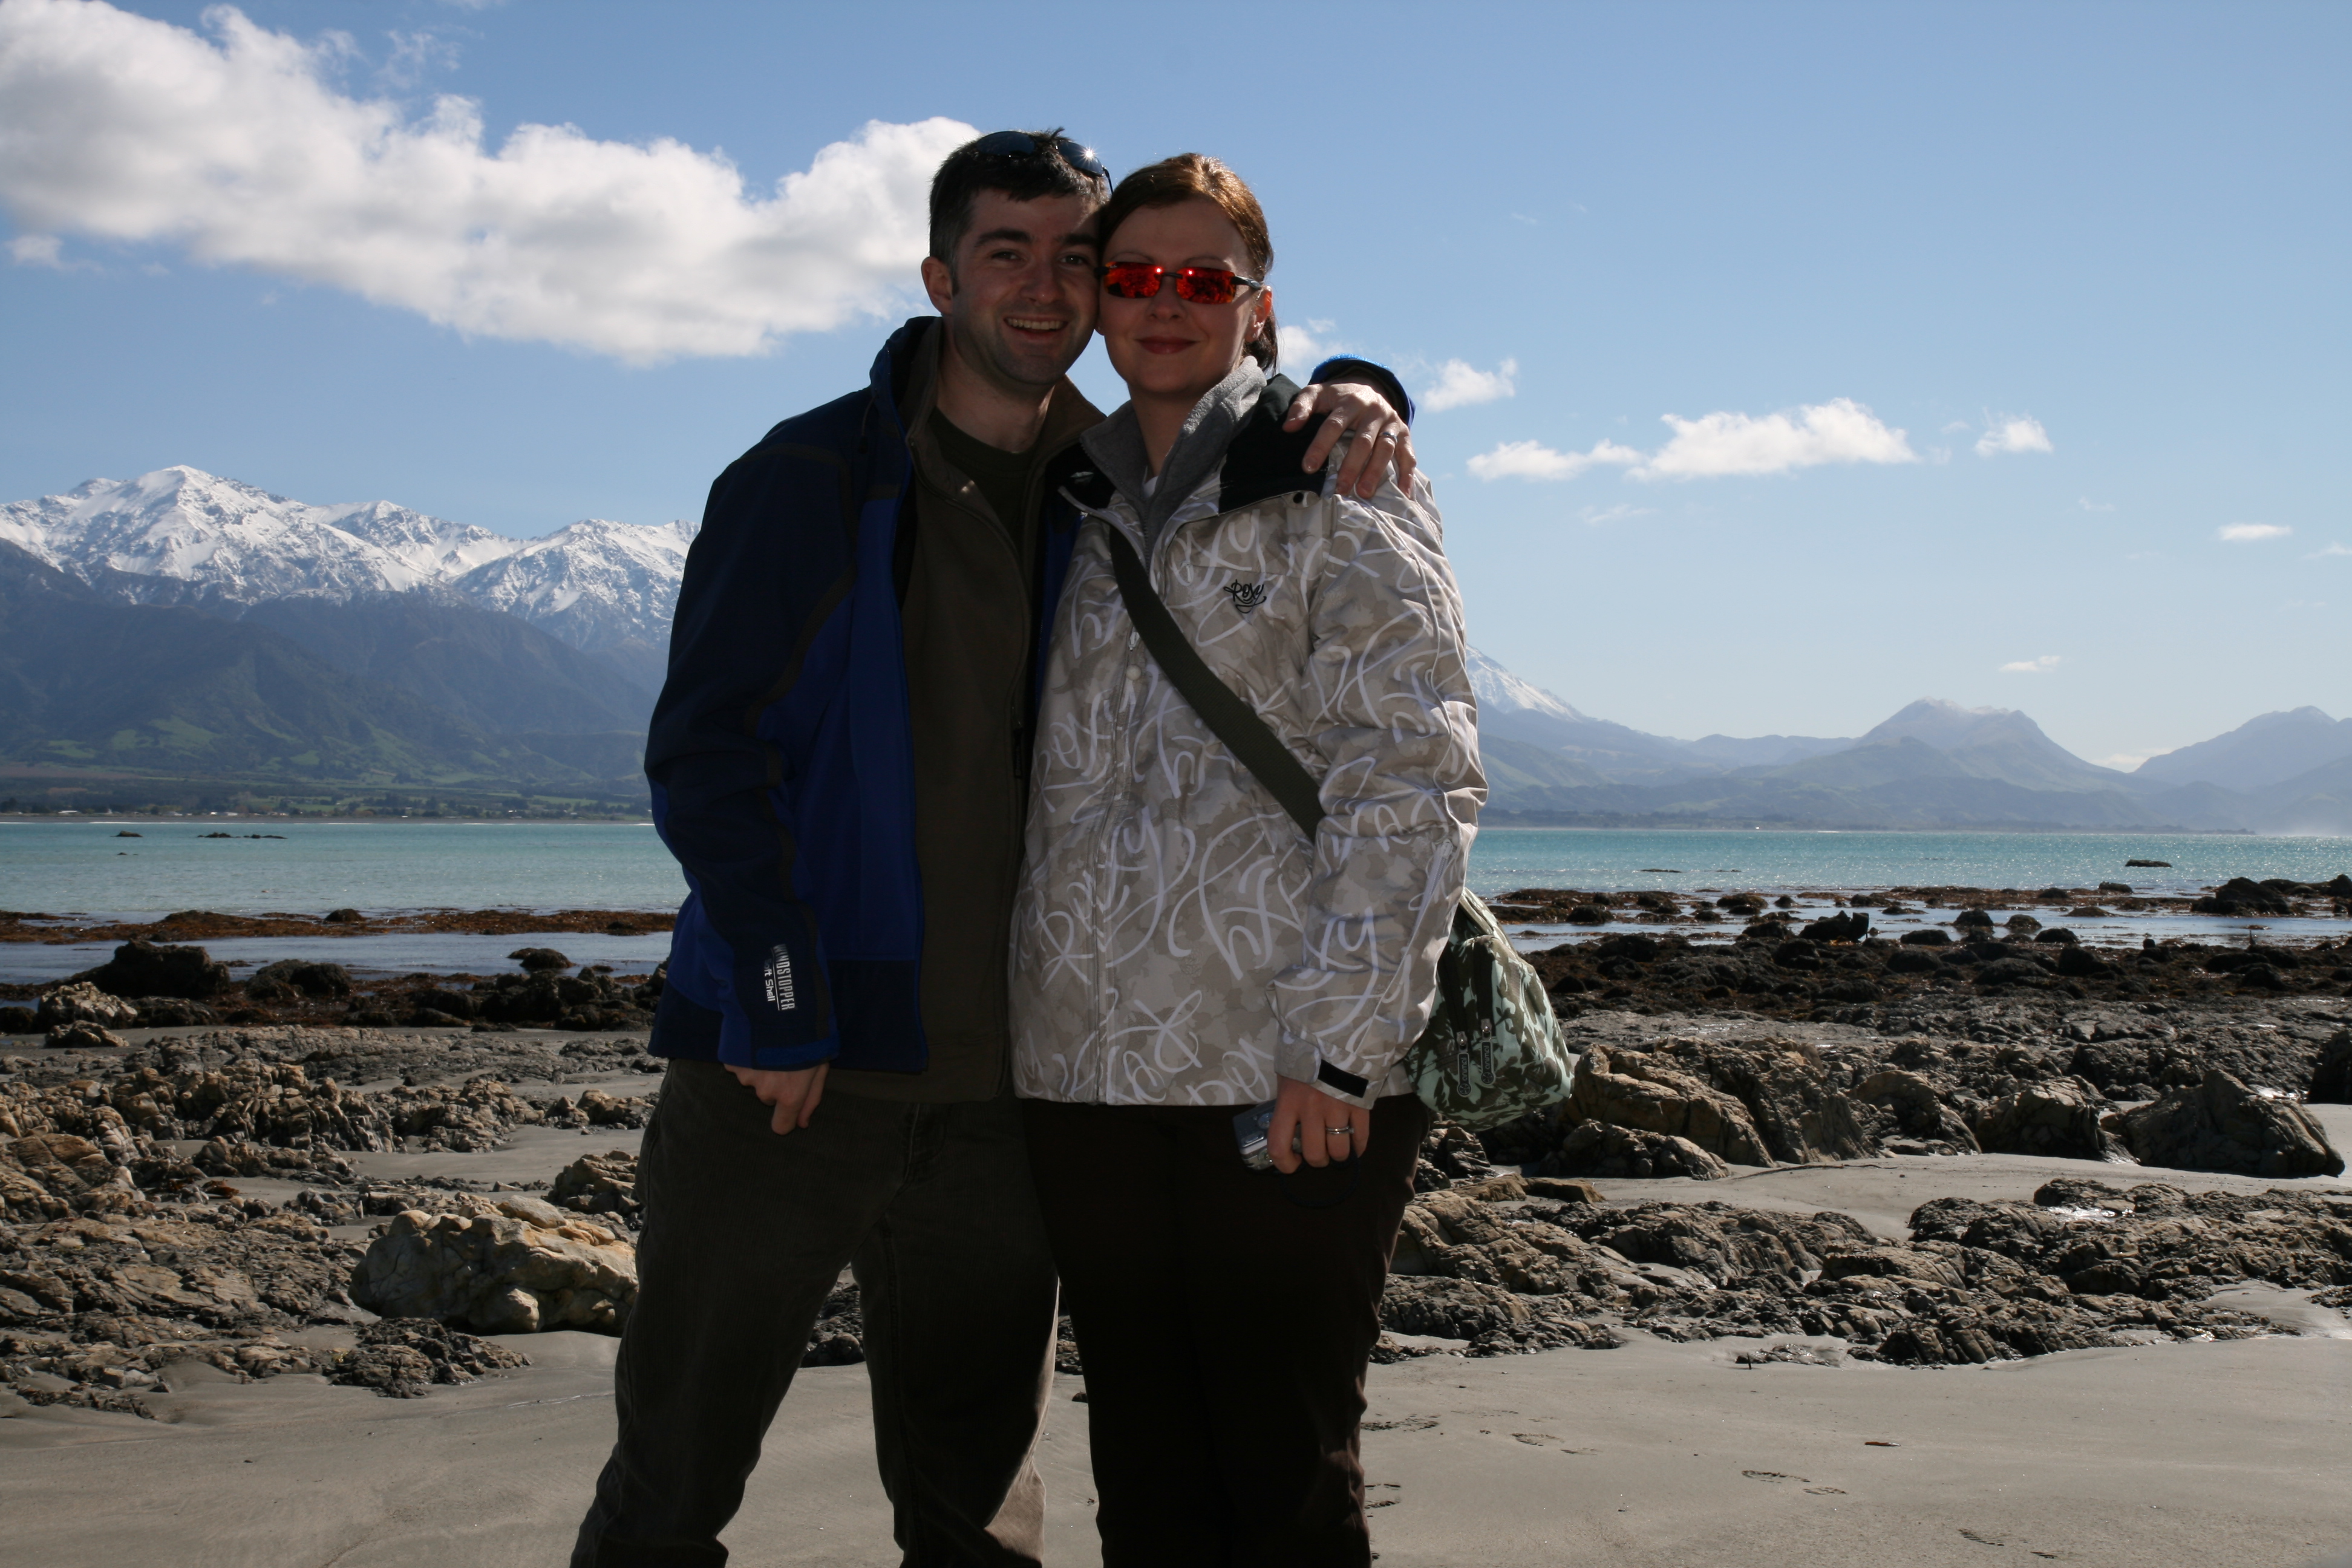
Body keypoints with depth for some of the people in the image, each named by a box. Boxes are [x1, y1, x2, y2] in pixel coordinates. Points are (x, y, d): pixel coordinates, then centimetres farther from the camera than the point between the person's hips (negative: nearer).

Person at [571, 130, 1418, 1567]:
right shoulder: (810, 480, -2)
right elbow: (703, 753, -8)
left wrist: (1355, 399, -4)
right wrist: (782, 1007, -15)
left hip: (1000, 1084, 4)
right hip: (784, 1069, -3)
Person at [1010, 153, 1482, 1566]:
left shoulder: (1337, 490, 0)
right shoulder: (1072, 509, 17)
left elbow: (1416, 781, -8)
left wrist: (1343, 1044, -15)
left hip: (1290, 1086, -5)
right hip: (1089, 1074, 5)